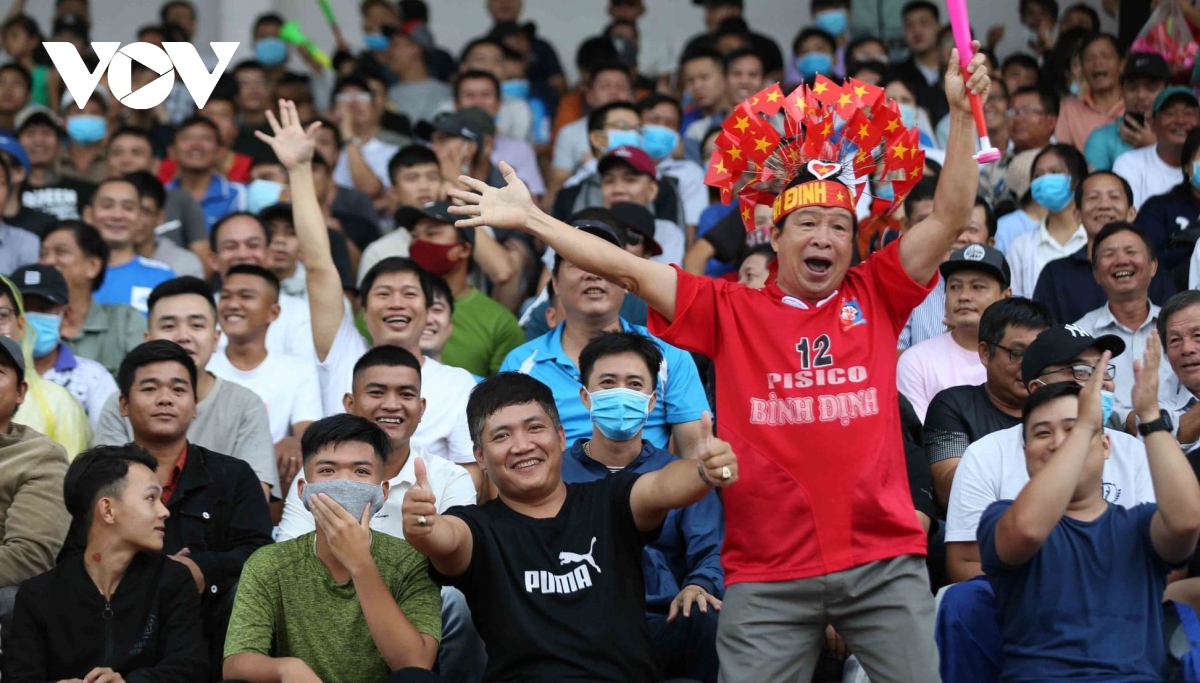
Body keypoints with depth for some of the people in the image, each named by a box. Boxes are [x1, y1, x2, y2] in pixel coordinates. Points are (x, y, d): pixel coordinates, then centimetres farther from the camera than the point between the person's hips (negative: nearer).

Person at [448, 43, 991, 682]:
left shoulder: (874, 297, 8)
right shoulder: (732, 311, 7)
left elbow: (949, 219, 2)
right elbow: (632, 270, 4)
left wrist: (960, 112, -7)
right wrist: (530, 219, 0)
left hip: (883, 562, 0)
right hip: (767, 573, 0)